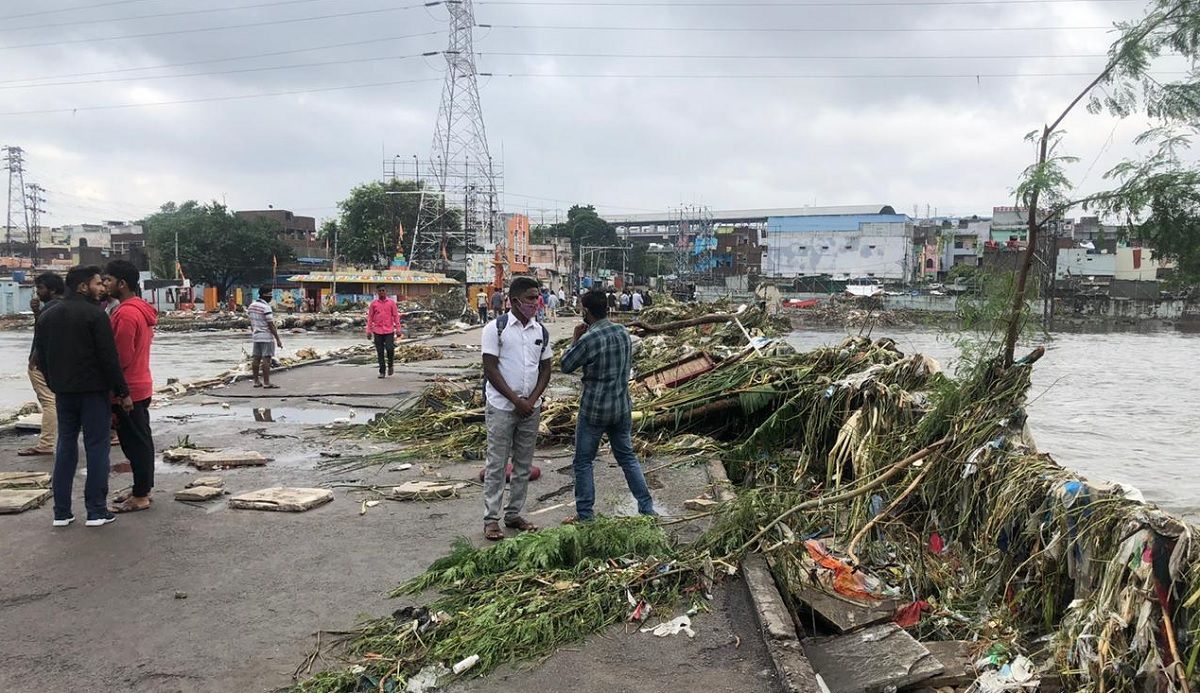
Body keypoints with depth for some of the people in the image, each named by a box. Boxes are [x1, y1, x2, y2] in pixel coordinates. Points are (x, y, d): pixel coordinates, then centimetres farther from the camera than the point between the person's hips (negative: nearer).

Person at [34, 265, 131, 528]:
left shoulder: (47, 317, 11)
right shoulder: (95, 314, -12)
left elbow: (41, 358, 14)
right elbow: (109, 358, -15)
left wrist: (56, 386, 21)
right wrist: (122, 392, -11)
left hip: (63, 392, 7)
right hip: (94, 391, -6)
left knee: (65, 447, 12)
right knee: (96, 448, -1)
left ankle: (61, 512, 13)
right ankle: (96, 511, 0)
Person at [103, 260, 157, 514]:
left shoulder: (125, 314, -19)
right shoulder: (141, 310, 12)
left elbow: (121, 358, -21)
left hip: (127, 389, -10)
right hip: (141, 386, 10)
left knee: (134, 443, -3)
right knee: (141, 441, 14)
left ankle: (140, 497, 4)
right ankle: (142, 490, 23)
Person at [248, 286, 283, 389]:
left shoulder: (252, 306, 10)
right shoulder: (266, 307, -15)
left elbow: (251, 323, 16)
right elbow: (271, 325, -17)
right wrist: (277, 339, -14)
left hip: (256, 337, 9)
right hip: (266, 337, -9)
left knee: (256, 358, 10)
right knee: (266, 359, -7)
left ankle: (256, 381, 15)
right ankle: (266, 383, -7)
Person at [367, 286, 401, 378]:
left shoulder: (391, 303, 3)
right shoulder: (373, 303, 6)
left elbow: (396, 316, 4)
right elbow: (370, 317, 9)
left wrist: (398, 329, -2)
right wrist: (369, 331, 5)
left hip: (389, 330, -1)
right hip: (377, 331, 1)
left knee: (390, 349, -12)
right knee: (380, 352, 3)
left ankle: (390, 365, 17)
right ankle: (382, 371, 12)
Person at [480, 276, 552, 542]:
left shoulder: (541, 332, 6)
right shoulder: (496, 328, -7)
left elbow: (545, 370, 9)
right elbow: (490, 369, -10)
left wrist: (531, 401, -6)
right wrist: (516, 400, -13)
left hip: (530, 407, 5)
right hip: (501, 407, -5)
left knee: (523, 465, 10)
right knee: (497, 465, 1)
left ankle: (514, 514, 22)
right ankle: (491, 519, 8)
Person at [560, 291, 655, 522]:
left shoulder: (588, 340, -19)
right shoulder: (624, 333, 1)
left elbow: (566, 365, -6)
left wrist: (575, 339, 3)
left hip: (594, 410, -6)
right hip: (622, 408, 6)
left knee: (583, 462, 8)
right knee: (627, 457, 17)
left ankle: (584, 515, 14)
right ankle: (647, 508, 17)